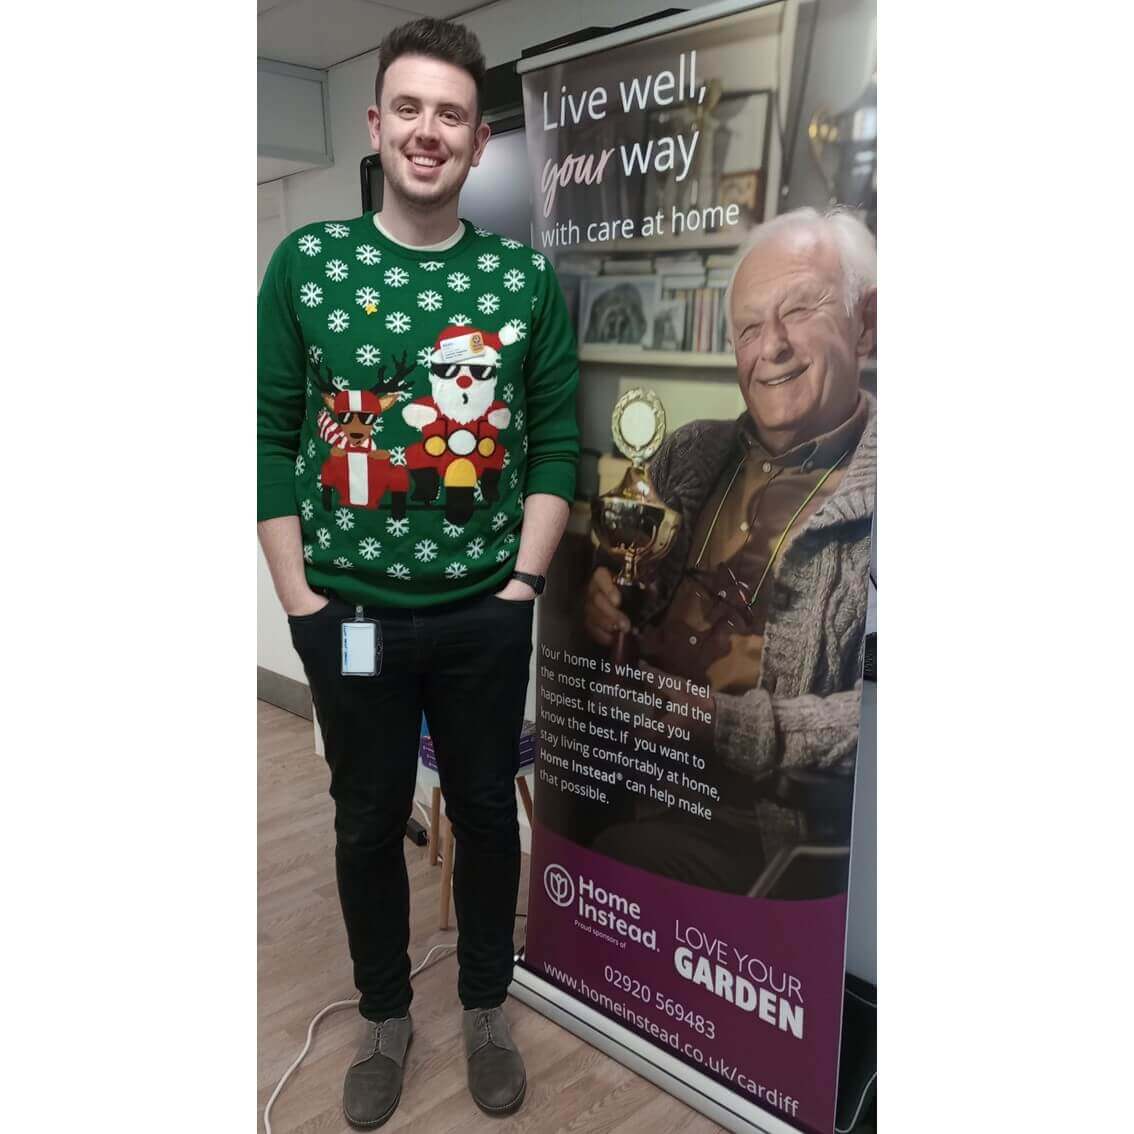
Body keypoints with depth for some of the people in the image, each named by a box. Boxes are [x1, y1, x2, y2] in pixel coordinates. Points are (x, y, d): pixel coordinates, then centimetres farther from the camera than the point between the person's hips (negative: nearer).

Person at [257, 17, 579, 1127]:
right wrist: (300, 596, -6)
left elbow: (557, 443, 1)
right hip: (347, 611, 0)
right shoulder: (306, 262, -3)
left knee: (486, 809, 14)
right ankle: (384, 1016, 38)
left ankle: (485, 1011, 38)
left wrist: (524, 581, -6)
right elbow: (269, 437, -3)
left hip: (485, 613, 1)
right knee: (368, 819, 14)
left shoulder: (526, 279, -1)